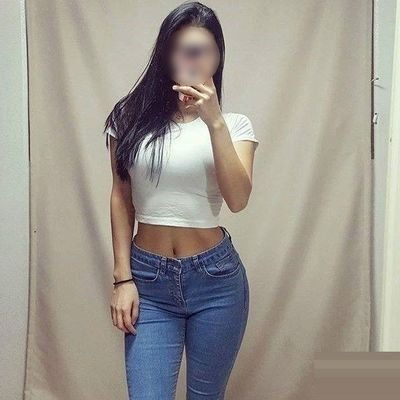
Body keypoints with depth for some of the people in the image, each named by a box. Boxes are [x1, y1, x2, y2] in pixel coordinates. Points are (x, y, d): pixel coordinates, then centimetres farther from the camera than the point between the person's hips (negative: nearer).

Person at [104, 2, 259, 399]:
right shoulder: (131, 117, 1)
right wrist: (122, 278, -1)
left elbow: (238, 199, -14)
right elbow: (121, 200, 3)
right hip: (149, 278, 0)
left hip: (216, 277, 1)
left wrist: (214, 121, -21)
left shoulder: (235, 123, 0)